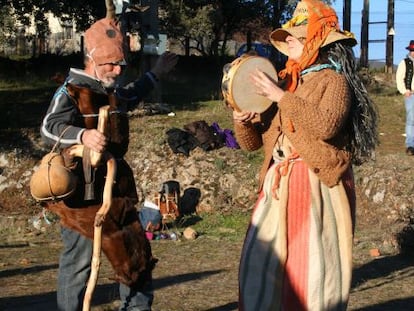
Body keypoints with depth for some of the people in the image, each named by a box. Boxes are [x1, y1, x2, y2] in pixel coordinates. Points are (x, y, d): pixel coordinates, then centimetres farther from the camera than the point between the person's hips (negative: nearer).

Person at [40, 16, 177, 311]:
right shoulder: (71, 92, -13)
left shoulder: (114, 92, 13)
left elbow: (130, 97, 38)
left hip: (116, 187, 8)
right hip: (82, 191, -8)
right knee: (79, 258, -5)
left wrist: (155, 74, 35)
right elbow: (50, 128, -30)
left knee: (136, 251, 12)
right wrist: (83, 135, -48)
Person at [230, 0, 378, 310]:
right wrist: (242, 121, -6)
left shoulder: (334, 81, -2)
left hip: (316, 188, -6)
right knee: (262, 268, 3)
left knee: (312, 269, -4)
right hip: (277, 188, 6)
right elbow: (252, 142, 15)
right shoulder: (283, 82, 14)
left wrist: (280, 97, -19)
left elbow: (326, 125, -23)